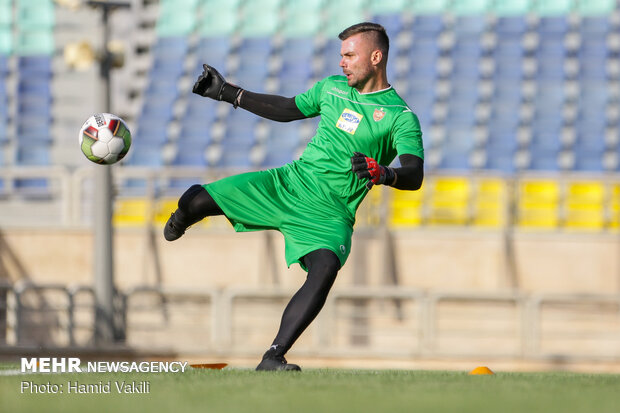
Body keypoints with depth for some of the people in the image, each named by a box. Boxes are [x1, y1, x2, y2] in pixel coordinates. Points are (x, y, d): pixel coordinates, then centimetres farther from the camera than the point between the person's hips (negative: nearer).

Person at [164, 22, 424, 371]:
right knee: (194, 201, -6)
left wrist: (383, 173, -42)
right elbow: (288, 109, 27)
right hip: (290, 182, 5)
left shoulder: (401, 117, -8)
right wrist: (228, 93, 29)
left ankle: (273, 358, -34)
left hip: (330, 212, -5)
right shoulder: (332, 88, 11)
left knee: (325, 270, -35)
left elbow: (414, 175, -20)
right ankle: (180, 223, 35)